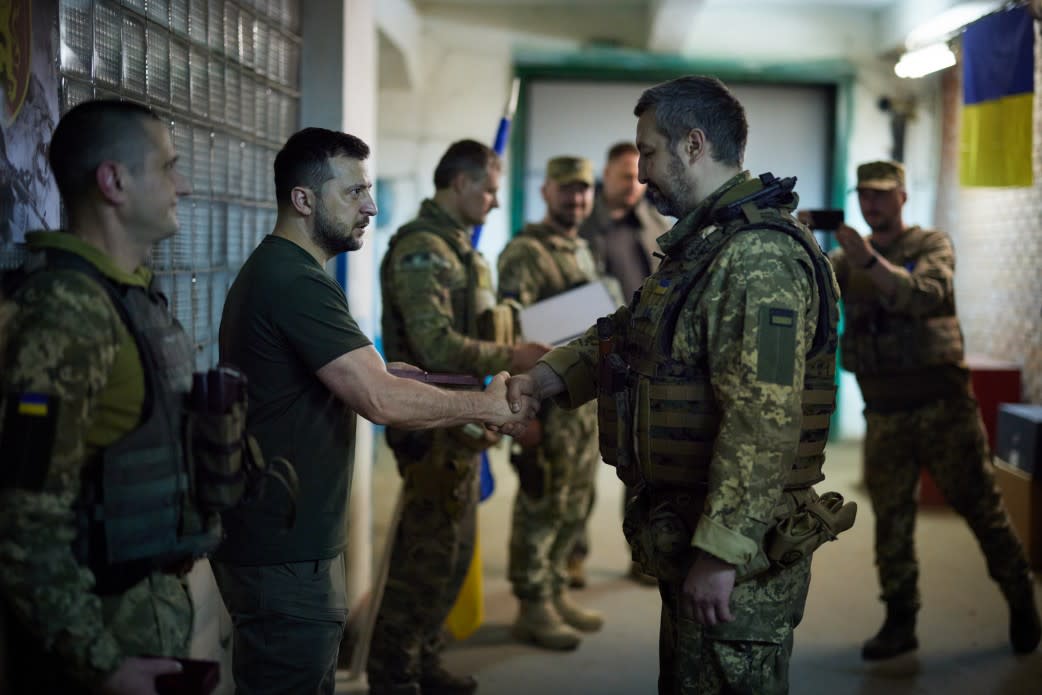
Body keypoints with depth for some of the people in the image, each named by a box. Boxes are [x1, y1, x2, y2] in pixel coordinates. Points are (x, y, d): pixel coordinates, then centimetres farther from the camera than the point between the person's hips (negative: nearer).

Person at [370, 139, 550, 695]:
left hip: (462, 420, 10)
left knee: (455, 550, 16)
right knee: (430, 555, -3)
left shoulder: (458, 247, 15)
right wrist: (511, 357, -17)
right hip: (433, 425, -10)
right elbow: (437, 346, -24)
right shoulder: (421, 249, -15)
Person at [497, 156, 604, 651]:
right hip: (549, 401, -9)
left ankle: (556, 594, 27)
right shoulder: (526, 252, -12)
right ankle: (533, 608, 8)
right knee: (540, 507, -1)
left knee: (573, 508, 15)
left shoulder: (582, 251, 16)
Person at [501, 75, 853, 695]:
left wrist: (720, 552, -27)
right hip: (685, 533, 10)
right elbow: (623, 335, 22)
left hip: (737, 550, -10)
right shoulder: (703, 244, 16)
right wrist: (542, 380, 7)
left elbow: (762, 421, -27)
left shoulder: (760, 257, -21)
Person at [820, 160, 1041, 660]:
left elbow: (927, 295, -19)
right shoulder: (847, 257, 11)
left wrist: (870, 261, -32)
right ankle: (900, 622, 15)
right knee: (891, 521, 6)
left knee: (979, 506, 3)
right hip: (884, 412, 3)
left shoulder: (932, 244, 0)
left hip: (942, 403, -3)